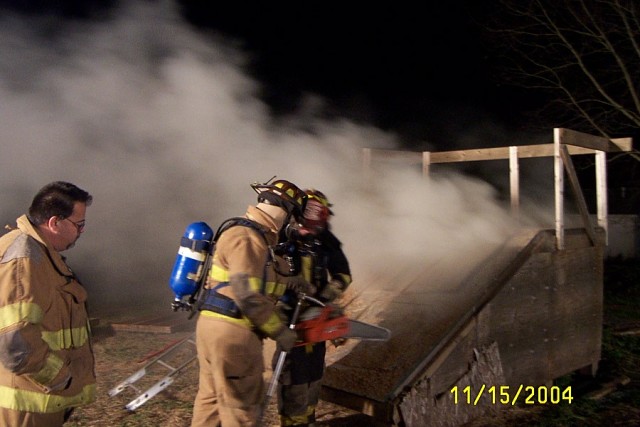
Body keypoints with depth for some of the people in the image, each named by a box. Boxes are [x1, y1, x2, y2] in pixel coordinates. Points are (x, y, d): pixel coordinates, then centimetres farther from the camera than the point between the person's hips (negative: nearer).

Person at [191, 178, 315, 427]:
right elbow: (248, 297, -23)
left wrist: (286, 282, 14)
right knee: (242, 406, 2)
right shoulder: (247, 239, -18)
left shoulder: (253, 236, 14)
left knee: (211, 397, 19)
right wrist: (280, 332, -15)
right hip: (232, 332, -10)